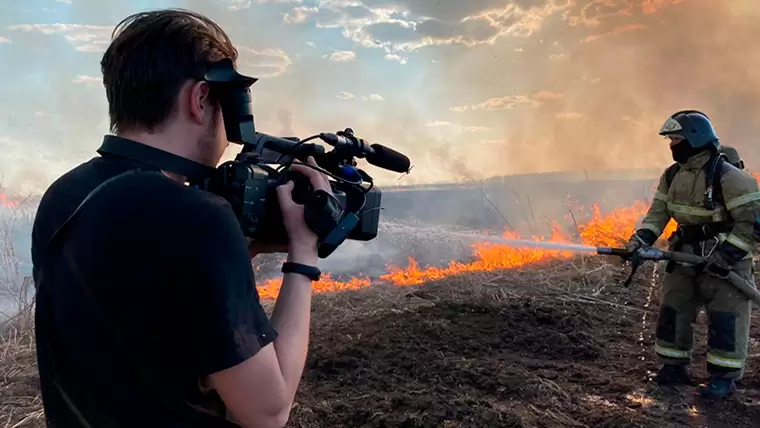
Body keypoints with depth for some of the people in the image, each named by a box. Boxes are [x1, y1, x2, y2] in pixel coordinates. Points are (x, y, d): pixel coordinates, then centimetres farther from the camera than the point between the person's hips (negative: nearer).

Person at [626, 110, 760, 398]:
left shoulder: (728, 177, -20)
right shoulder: (672, 176, 2)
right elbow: (658, 212, 4)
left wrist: (727, 254, -25)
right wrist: (641, 238, -12)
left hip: (724, 260, -6)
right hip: (686, 258, 7)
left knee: (725, 318, -3)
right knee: (672, 310, 8)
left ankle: (724, 377, 11)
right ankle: (673, 367, 21)